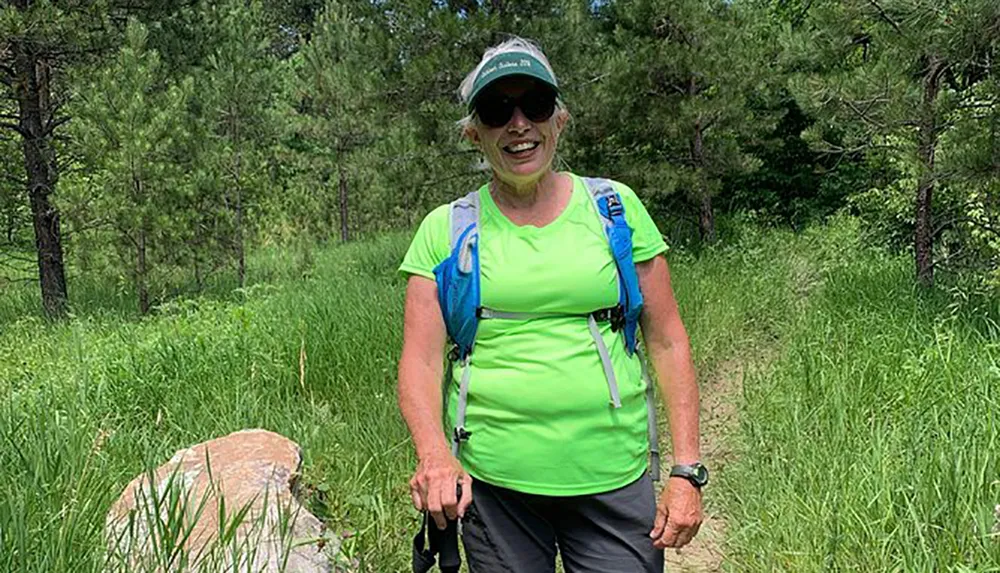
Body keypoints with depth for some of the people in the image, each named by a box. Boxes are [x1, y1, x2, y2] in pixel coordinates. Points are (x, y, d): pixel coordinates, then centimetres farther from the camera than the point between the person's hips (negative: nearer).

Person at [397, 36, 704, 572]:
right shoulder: (445, 230, 2)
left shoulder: (616, 208, 3)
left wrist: (687, 469, -1)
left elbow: (667, 342, 4)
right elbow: (420, 361, -2)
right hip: (490, 483, 0)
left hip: (614, 480, 0)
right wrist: (434, 454, -20)